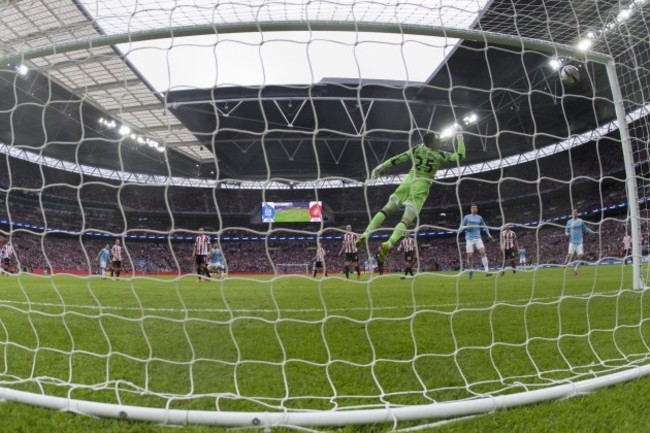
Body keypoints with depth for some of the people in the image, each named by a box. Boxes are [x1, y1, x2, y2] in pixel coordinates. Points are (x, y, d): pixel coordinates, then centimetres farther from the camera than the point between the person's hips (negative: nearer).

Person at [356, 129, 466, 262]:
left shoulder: (417, 149, 7)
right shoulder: (440, 155, -1)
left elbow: (399, 158, 5)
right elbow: (460, 156, 1)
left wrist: (381, 166, 9)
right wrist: (459, 137, 7)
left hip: (408, 181, 4)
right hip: (421, 187, -3)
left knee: (386, 209, 8)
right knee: (406, 220, -9)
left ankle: (365, 235, -4)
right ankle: (388, 244, -29)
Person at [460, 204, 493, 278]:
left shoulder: (479, 218, 14)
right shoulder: (467, 217, 7)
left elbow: (484, 226, 22)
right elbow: (461, 228, 8)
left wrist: (488, 234, 8)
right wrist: (466, 227, -14)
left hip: (478, 238, 2)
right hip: (469, 239, -1)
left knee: (483, 252, -17)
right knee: (470, 256, -4)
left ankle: (487, 271, -22)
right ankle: (471, 272, 15)